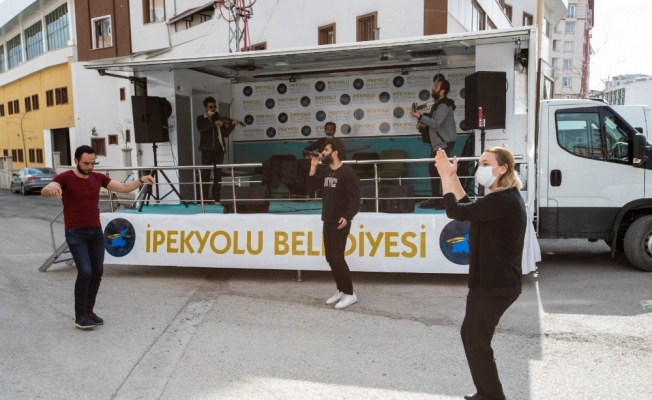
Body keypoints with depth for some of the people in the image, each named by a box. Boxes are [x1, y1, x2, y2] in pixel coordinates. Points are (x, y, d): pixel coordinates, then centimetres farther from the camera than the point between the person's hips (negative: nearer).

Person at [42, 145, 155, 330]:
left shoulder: (98, 177, 5)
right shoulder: (65, 178, -10)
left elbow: (123, 187, 7)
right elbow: (44, 191, -27)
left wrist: (140, 180, -10)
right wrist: (51, 189, -51)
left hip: (96, 231, 6)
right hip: (75, 233, -5)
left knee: (97, 272, 6)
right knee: (85, 271, -14)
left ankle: (89, 310, 20)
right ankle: (80, 316, -1)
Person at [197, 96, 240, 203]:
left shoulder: (219, 118, 15)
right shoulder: (201, 119, 5)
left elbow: (225, 134, 9)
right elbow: (200, 128, -18)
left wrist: (232, 125, -6)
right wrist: (214, 123, -26)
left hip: (219, 149, 4)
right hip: (207, 149, -3)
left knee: (218, 174, 4)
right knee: (206, 173, -5)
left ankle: (217, 198, 8)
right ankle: (204, 199, -5)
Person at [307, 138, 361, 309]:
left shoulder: (347, 172, -14)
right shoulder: (326, 172, 11)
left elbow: (355, 198, -17)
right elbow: (312, 187, 12)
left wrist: (347, 217, -31)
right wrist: (313, 167, 3)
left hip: (340, 223, -8)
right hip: (327, 221, 8)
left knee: (337, 258, -10)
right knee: (330, 258, 10)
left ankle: (349, 293, 1)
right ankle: (341, 290, 21)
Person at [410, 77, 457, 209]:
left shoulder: (444, 105, -14)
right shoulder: (438, 104, 18)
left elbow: (436, 123, -27)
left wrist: (419, 116, -34)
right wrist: (422, 126, 4)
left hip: (444, 143, -10)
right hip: (438, 143, 11)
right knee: (433, 169, 11)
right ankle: (436, 199, 17)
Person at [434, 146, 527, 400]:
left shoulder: (502, 201, -22)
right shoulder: (505, 198, 12)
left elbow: (456, 212, -23)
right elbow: (470, 208, 18)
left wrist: (446, 177, -11)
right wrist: (451, 176, 10)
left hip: (496, 285, -11)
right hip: (492, 281, 11)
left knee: (477, 341, 2)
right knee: (470, 334, 20)